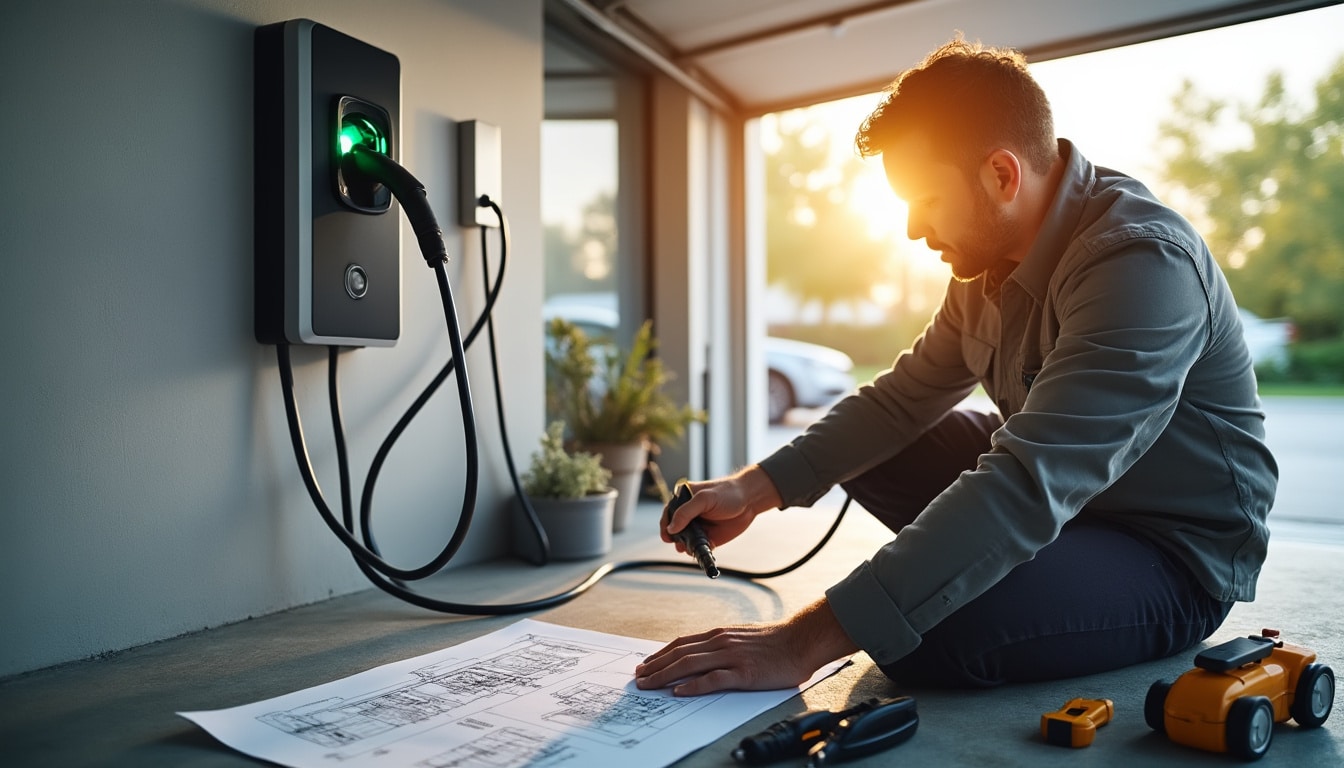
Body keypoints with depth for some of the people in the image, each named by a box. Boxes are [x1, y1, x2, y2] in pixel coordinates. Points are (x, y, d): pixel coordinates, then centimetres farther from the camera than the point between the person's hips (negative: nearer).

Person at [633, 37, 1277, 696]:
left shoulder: (1143, 264, -30)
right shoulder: (993, 259, -1)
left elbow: (1026, 491, -38)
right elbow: (904, 394, 5)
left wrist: (805, 643, -39)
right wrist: (757, 487, -9)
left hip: (1176, 552, -7)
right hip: (1059, 498, 8)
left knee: (927, 637, -31)